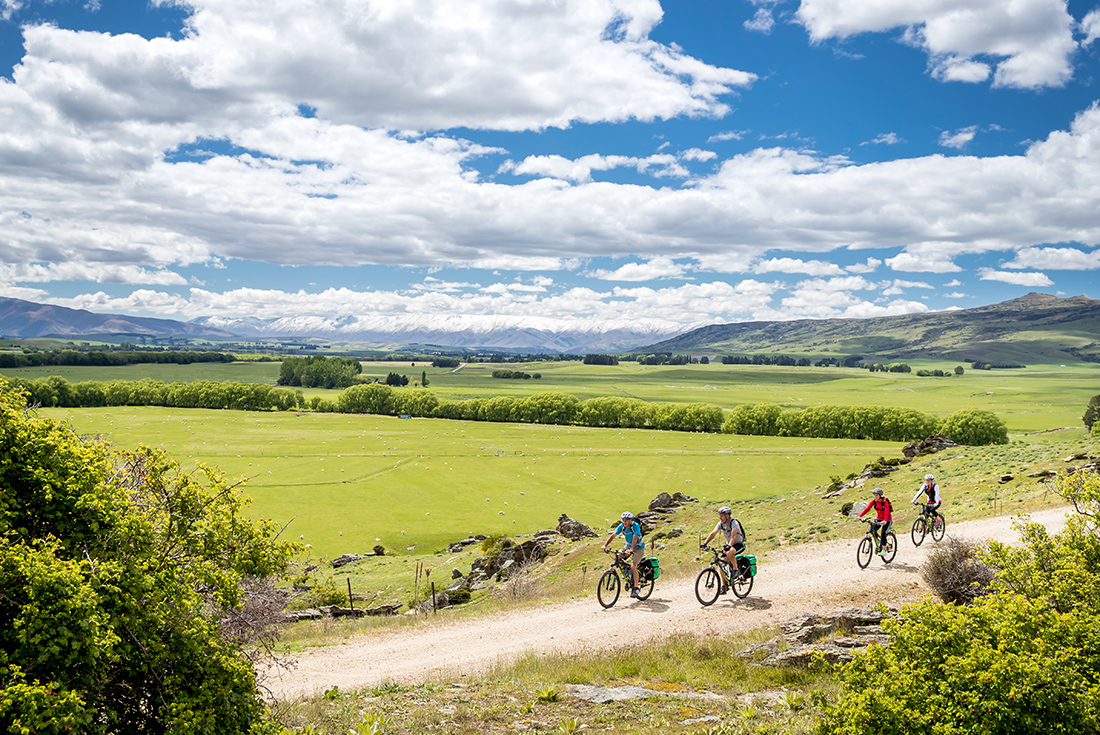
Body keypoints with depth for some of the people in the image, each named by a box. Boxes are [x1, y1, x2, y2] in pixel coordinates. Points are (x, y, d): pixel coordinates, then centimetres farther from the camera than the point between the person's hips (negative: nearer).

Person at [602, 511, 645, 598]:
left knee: (633, 566, -21)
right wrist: (605, 545, -28)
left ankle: (635, 588, -9)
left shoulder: (635, 526, -26)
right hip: (628, 546, 6)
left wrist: (631, 549, -54)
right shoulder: (621, 526, -11)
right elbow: (613, 535, -14)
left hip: (638, 547, -6)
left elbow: (635, 538, -38)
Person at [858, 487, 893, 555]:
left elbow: (886, 512, -39)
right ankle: (878, 541, 18)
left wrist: (885, 521, -57)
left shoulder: (885, 502, -25)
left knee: (883, 533, -24)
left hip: (887, 520, -6)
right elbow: (867, 508, -18)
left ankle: (883, 551, -17)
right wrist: (860, 516, -31)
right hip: (879, 519, 6)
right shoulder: (874, 502, -9)